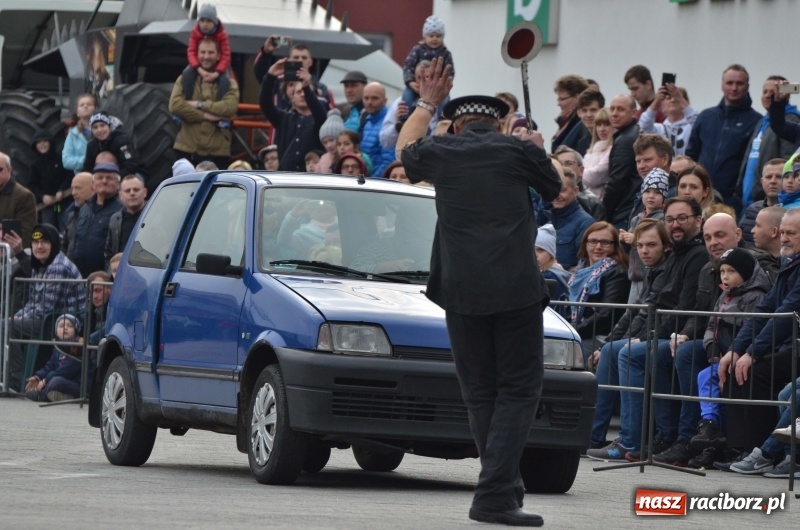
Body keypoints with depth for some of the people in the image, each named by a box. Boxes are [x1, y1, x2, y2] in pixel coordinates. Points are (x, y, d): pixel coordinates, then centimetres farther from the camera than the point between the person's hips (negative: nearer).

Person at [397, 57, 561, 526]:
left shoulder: (441, 152, 10)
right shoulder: (518, 151, 4)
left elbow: (406, 149, 36)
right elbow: (558, 190, 24)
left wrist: (427, 103, 49)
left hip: (462, 291, 3)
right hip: (516, 288, -2)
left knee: (480, 394, 11)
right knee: (519, 391, -1)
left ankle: (506, 487, 13)